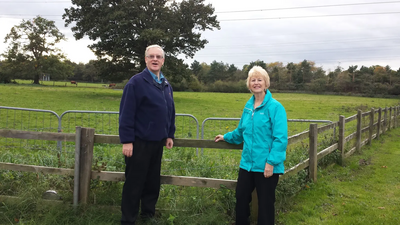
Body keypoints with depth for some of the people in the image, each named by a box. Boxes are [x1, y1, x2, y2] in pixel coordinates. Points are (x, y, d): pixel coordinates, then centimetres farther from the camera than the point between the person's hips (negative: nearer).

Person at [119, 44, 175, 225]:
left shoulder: (166, 85, 11)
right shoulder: (136, 82, -12)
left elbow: (170, 111, 18)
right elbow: (126, 113, -15)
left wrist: (170, 135, 15)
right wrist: (127, 140, -18)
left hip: (157, 142, 7)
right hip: (139, 142, -7)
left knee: (153, 181, 17)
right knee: (134, 182, 3)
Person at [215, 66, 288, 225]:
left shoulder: (275, 107, -13)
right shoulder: (248, 105, 9)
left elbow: (280, 138, -18)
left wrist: (271, 162, -22)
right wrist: (227, 137, 32)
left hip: (266, 165, -6)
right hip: (247, 162, 7)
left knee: (265, 203, 8)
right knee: (241, 197, 16)